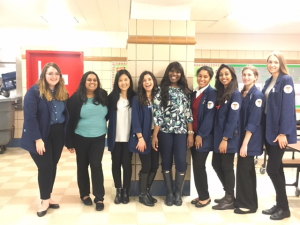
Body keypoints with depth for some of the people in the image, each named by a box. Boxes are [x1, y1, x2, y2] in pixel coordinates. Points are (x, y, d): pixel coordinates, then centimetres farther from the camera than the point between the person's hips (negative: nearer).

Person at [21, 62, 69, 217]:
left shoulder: (63, 93, 6)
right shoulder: (34, 91, -12)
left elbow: (67, 115, 8)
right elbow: (30, 117, -17)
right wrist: (37, 139, -20)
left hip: (58, 135, 5)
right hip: (41, 136, -5)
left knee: (52, 166, 12)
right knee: (45, 167, 0)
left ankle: (48, 197, 28)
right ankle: (45, 200, 18)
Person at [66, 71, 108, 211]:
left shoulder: (103, 96, 0)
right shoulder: (76, 98, -7)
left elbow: (109, 114, 10)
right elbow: (70, 120, -5)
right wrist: (69, 142, -6)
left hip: (99, 138, 1)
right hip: (81, 138, -1)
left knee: (96, 165, -3)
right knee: (82, 166, 11)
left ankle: (99, 198, 7)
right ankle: (84, 194, 28)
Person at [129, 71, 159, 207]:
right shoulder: (137, 99, -5)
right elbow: (135, 119, -10)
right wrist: (140, 138, -15)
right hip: (143, 136, -5)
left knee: (155, 165, 7)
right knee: (146, 166, -1)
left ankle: (147, 192, 24)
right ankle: (143, 195, 15)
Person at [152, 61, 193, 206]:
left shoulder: (185, 91, 9)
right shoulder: (161, 90, 2)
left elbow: (189, 113, 7)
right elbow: (157, 113, -4)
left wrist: (191, 133, 1)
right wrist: (155, 135, -8)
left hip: (181, 131, 1)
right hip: (165, 131, -1)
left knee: (181, 162, -4)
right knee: (167, 162, 7)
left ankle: (178, 193, 16)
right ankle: (169, 193, 22)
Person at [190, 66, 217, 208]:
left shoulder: (212, 93, -9)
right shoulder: (194, 93, 12)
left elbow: (210, 115, -15)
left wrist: (201, 135, -16)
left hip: (204, 136, -6)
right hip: (194, 134, 7)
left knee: (199, 166, -4)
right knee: (196, 166, 10)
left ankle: (205, 197, 13)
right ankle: (201, 195, 22)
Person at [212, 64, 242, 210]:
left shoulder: (235, 94, -10)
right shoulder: (219, 93, 13)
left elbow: (233, 119, -16)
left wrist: (225, 139, -18)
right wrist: (218, 137, 9)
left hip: (229, 138, -8)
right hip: (218, 136, 8)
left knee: (227, 166, 0)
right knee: (216, 165, 11)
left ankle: (230, 199, 14)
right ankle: (228, 195, 27)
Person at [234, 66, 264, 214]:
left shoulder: (257, 95, -13)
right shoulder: (242, 94, 10)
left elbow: (253, 122, -19)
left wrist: (245, 143, -21)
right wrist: (242, 140, 12)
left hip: (250, 139, -8)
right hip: (242, 136, 8)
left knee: (243, 169, -4)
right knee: (248, 169, 14)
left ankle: (247, 204, 10)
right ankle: (249, 202, 26)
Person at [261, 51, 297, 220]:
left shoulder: (286, 80, -9)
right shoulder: (269, 82, 14)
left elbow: (288, 107, -16)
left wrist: (284, 132, -21)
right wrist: (264, 129, 12)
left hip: (280, 132, -8)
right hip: (269, 130, 8)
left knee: (272, 169, -6)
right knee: (277, 169, 12)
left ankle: (284, 208, 10)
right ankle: (279, 205, 23)